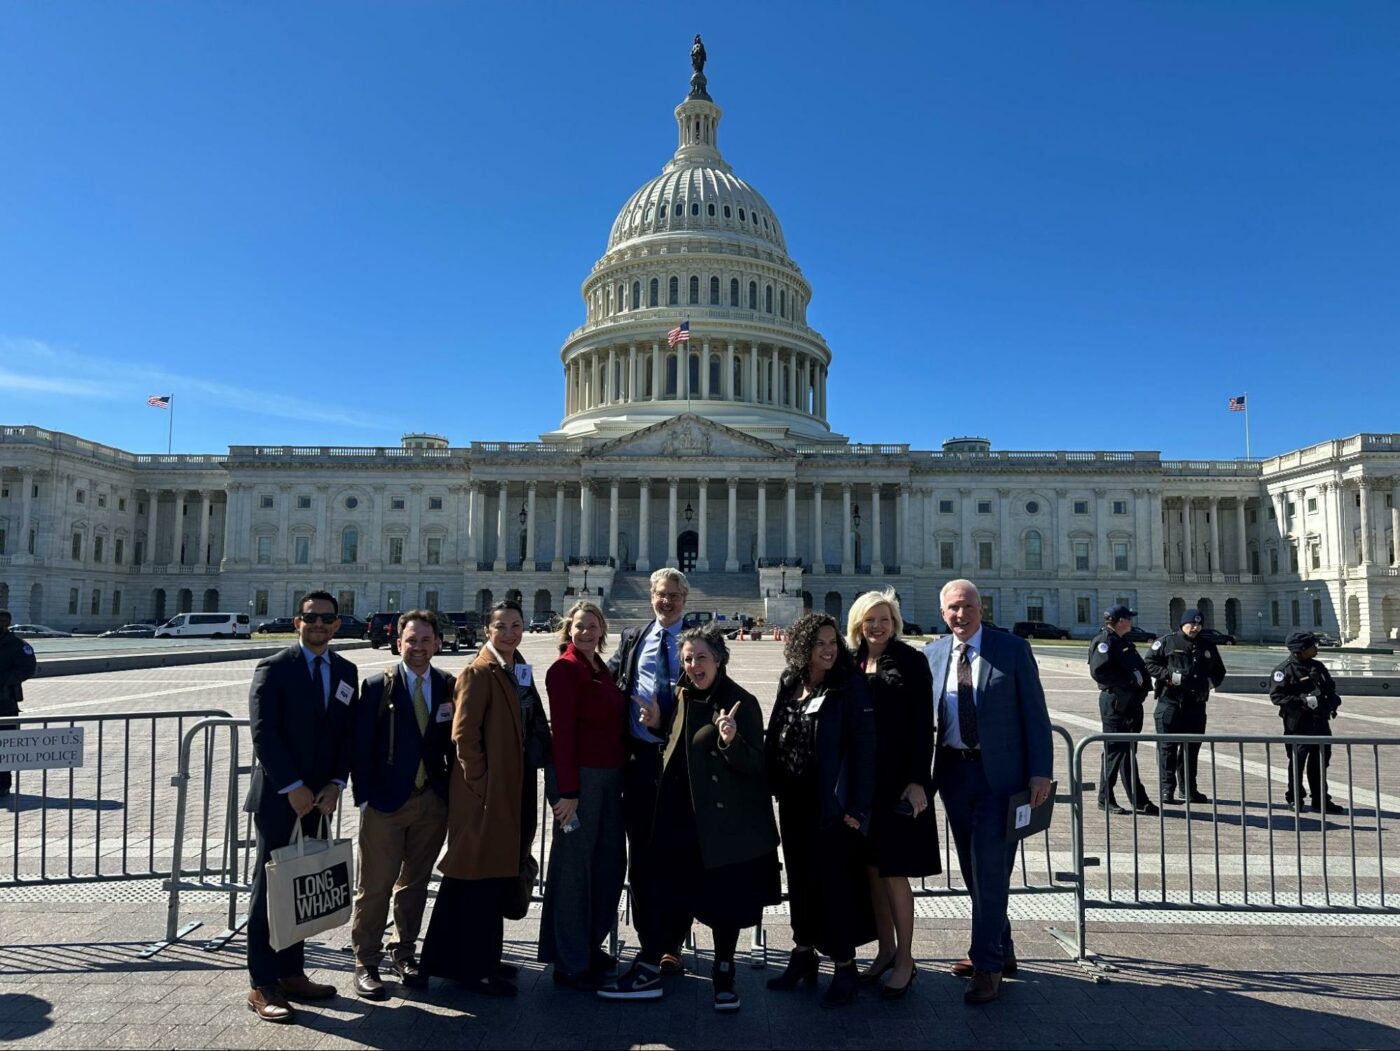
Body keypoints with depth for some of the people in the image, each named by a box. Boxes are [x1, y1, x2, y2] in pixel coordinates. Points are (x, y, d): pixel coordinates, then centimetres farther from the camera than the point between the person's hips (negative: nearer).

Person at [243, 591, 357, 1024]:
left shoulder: (346, 672, 9)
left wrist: (335, 784, -3)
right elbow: (263, 734, -12)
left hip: (318, 798, 5)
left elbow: (348, 733, 9)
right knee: (270, 888, 1)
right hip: (278, 797, -5)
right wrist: (293, 788, -15)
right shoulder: (273, 669, -6)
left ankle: (291, 973, 21)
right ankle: (262, 985, 9)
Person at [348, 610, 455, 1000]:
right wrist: (366, 798, -9)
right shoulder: (377, 686, -4)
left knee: (416, 882, 15)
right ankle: (366, 963, 19)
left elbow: (454, 745, 7)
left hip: (433, 803, 3)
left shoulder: (449, 687, 3)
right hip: (386, 802, -3)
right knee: (374, 887, 3)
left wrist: (452, 794, 0)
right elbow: (360, 748, -4)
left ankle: (404, 952, 32)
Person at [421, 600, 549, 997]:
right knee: (482, 878, 2)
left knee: (497, 875, 17)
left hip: (514, 790, 9)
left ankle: (481, 958, 31)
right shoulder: (478, 673, -13)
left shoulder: (520, 671, 12)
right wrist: (481, 784, -16)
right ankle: (475, 967, 15)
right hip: (486, 793, -8)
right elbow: (463, 735, -17)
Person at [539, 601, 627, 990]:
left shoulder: (600, 668, 14)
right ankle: (570, 963, 16)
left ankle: (591, 946, 32)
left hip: (609, 775, 9)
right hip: (579, 776, -8)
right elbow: (562, 731, -16)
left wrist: (618, 777, 9)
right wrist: (568, 791, -20)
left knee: (611, 861, 15)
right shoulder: (564, 669, -11)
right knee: (573, 867, 2)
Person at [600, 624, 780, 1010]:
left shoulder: (740, 702, -12)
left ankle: (724, 978, 26)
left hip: (724, 821, -5)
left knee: (724, 900, 8)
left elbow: (755, 765, -13)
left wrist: (731, 741, -32)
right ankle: (647, 970, 22)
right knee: (672, 897, 10)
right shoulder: (683, 697, 7)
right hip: (684, 819, 5)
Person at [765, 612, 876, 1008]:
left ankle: (845, 968, 16)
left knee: (833, 882, 0)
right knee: (799, 879, 15)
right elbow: (775, 736, 10)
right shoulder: (790, 683, 5)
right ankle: (803, 955, 31)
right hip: (794, 801, 6)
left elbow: (863, 748, -14)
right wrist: (775, 785, 5)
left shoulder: (849, 685, -11)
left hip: (832, 804, -5)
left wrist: (857, 807, -16)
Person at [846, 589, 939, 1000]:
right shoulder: (852, 663, 7)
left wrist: (917, 781, -15)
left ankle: (905, 960, 15)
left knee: (893, 871, 0)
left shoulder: (910, 661, -6)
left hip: (897, 781, -5)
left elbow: (923, 725, -9)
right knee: (871, 868, 12)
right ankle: (886, 950, 27)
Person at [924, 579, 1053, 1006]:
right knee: (973, 869, 15)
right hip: (953, 773, 4)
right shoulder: (931, 655, 4)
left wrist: (1040, 772, -10)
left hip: (999, 773, -4)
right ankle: (1001, 951, 33)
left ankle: (986, 965, 10)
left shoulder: (1013, 649, -5)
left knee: (990, 870, -3)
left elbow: (1035, 713, -5)